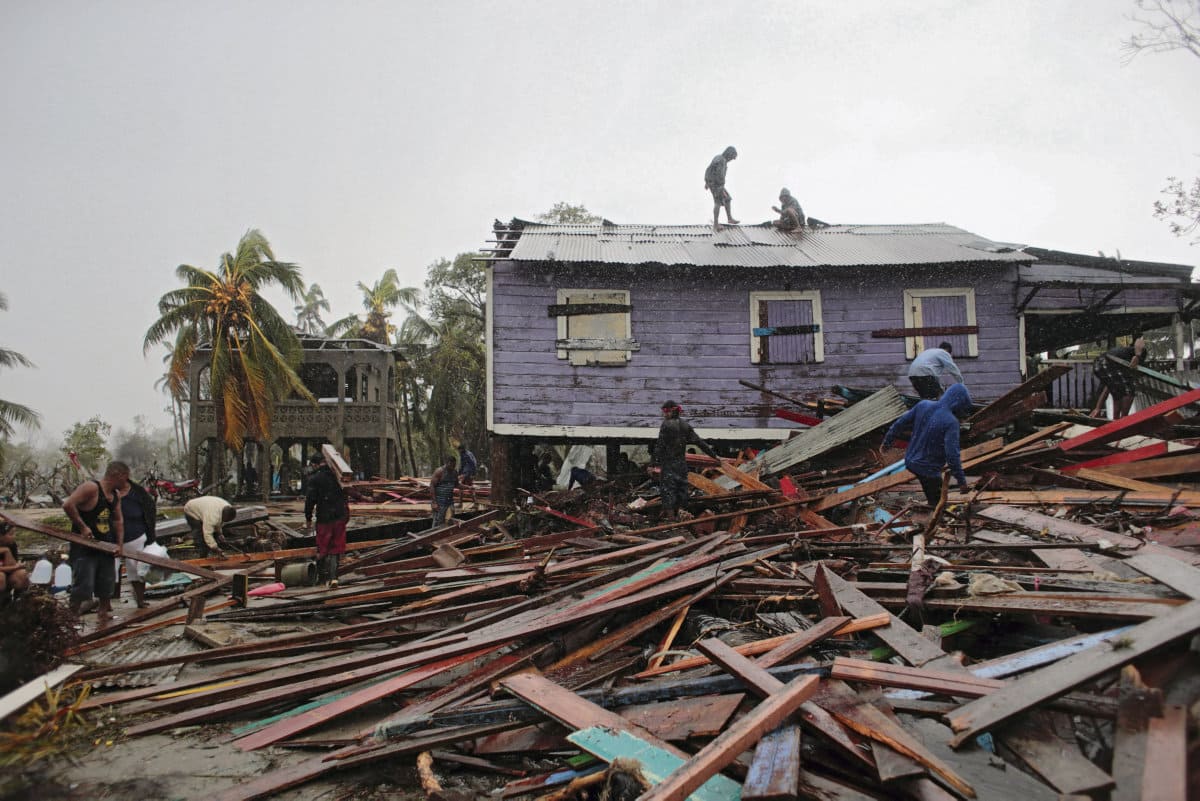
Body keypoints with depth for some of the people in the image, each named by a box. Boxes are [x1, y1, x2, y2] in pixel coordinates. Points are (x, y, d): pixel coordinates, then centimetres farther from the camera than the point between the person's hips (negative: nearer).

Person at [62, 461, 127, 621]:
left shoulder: (116, 496, 11)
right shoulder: (91, 488, -15)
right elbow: (68, 505, -25)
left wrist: (120, 544, 2)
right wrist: (82, 527, -22)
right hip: (84, 548, -8)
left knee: (106, 588, 13)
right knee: (82, 587, -10)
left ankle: (103, 614, 26)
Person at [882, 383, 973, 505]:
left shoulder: (923, 405, -5)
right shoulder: (951, 422, -23)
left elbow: (901, 423, 4)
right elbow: (952, 454, -25)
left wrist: (887, 440, 19)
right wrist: (961, 480, -15)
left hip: (911, 461, 7)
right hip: (928, 469, -7)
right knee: (937, 502, 10)